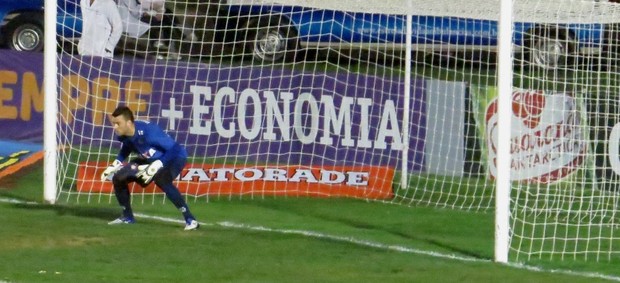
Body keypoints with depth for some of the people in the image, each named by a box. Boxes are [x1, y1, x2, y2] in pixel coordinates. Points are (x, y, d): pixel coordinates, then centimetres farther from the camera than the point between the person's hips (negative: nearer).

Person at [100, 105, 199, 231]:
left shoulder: (148, 132, -35)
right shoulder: (123, 135, -13)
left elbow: (174, 149, -33)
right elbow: (126, 149, 13)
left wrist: (155, 166, -37)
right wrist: (114, 166, 1)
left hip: (174, 157, -8)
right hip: (150, 160, 8)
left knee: (160, 179, -38)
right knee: (118, 178, 0)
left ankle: (189, 219, -31)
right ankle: (127, 217, 20)